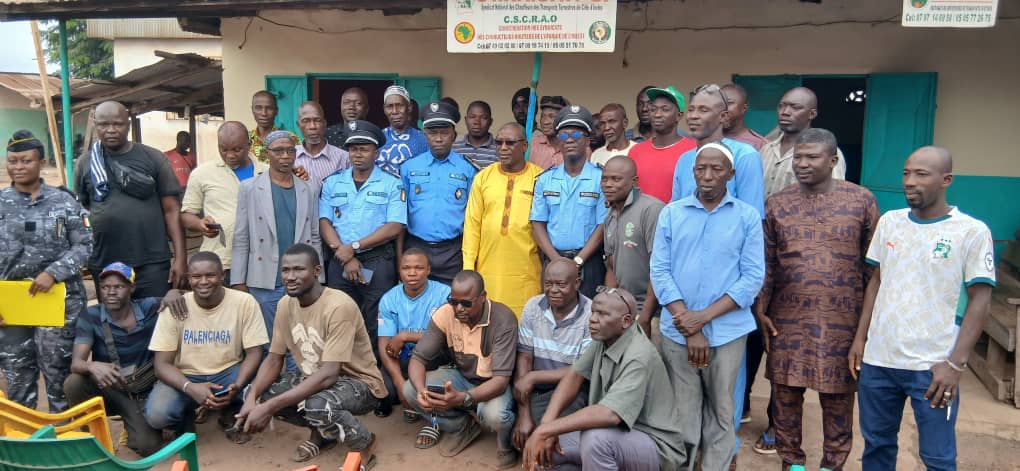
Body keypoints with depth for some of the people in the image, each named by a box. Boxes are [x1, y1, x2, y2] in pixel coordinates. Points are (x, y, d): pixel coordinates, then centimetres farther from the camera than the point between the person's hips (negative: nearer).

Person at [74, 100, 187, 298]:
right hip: (104, 266, 3)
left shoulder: (153, 158, 1)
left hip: (152, 264, -2)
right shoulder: (85, 164, 8)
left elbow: (171, 210, -1)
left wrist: (180, 257, -8)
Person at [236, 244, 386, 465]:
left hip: (358, 382, -7)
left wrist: (269, 407, -35)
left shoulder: (339, 306, -28)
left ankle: (364, 443, -4)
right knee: (255, 394, -7)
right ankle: (322, 431, 13)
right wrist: (252, 398, -19)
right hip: (314, 377, 8)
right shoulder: (286, 304, -4)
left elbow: (329, 374, -32)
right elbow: (274, 358, 1)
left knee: (318, 406, -37)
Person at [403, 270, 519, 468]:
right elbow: (418, 358, -14)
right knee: (409, 390, -16)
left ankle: (506, 442, 2)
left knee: (495, 414, -37)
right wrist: (421, 391, -37)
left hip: (494, 383, -4)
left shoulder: (503, 320, -29)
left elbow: (501, 379, -33)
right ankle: (464, 426, 6)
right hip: (462, 376, 5)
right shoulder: (444, 314, -18)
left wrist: (463, 399, -50)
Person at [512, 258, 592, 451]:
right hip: (535, 391, 3)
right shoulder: (533, 306, -1)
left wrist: (533, 377, -14)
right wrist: (523, 416, -9)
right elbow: (524, 358, -3)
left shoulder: (592, 314, -13)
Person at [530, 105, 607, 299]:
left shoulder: (601, 178, -1)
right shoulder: (545, 179, 9)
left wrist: (577, 261, -11)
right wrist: (558, 261, -6)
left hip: (588, 262, -3)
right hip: (553, 261, 3)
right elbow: (538, 224, 6)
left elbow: (603, 226, -5)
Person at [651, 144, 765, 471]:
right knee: (683, 413, 9)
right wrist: (690, 329, -10)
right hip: (676, 332, 1)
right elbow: (659, 271, -2)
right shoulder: (671, 213, 4)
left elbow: (753, 277, -4)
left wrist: (705, 316, -14)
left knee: (722, 412, 10)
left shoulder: (748, 217, 1)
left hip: (727, 333, -1)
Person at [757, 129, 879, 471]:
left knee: (838, 396, 10)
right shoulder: (776, 204, 3)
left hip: (842, 319, -1)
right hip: (788, 318, 1)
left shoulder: (861, 200, -1)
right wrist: (761, 311, 2)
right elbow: (766, 264, 6)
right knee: (785, 393, 8)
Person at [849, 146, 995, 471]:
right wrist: (860, 338, 9)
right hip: (877, 359, 4)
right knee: (876, 445, 15)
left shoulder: (972, 232, -6)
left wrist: (955, 364, -13)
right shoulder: (889, 222, 7)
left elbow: (980, 302, -7)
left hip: (933, 366, -4)